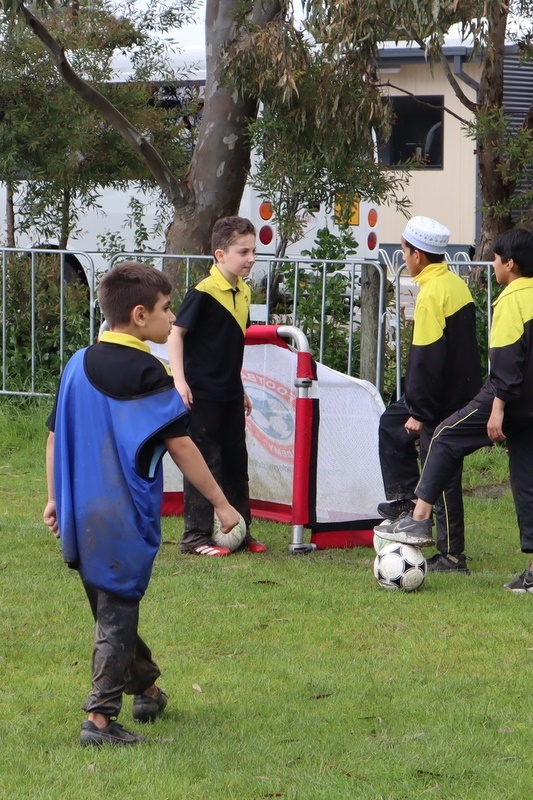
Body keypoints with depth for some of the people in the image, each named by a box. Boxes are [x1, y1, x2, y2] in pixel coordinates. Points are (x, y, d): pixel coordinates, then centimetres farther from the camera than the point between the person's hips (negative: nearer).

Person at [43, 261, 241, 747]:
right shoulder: (146, 373, -14)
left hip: (79, 515, 7)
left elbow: (56, 436, 11)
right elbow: (180, 445, -13)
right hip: (125, 517, -7)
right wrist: (221, 504, -6)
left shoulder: (79, 365, 6)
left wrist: (54, 498, 21)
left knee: (110, 606, 20)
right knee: (117, 611, -1)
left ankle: (146, 688, 35)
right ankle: (101, 716, -5)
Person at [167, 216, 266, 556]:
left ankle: (240, 531, 23)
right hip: (202, 394, -8)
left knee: (236, 461, 13)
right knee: (205, 462, -4)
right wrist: (179, 380, -22)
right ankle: (196, 535, 2)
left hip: (230, 395, 8)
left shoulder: (244, 292, 9)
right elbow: (176, 333, -14)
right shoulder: (204, 292, -16)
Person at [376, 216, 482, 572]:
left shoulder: (433, 293, -20)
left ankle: (452, 555, 2)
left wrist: (419, 412, -16)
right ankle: (406, 498, 24)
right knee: (391, 424, 24)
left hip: (444, 400, -10)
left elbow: (427, 358, -21)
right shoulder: (457, 284, 9)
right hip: (462, 389, 10)